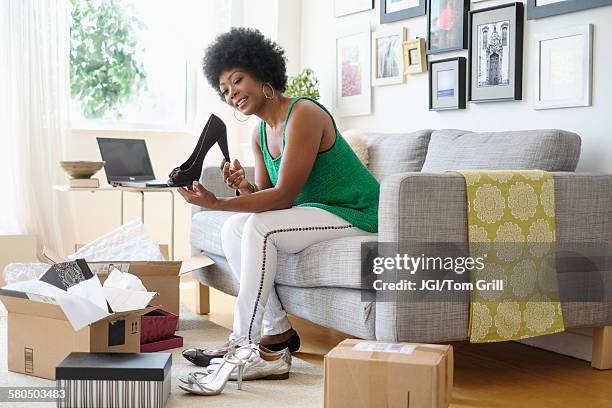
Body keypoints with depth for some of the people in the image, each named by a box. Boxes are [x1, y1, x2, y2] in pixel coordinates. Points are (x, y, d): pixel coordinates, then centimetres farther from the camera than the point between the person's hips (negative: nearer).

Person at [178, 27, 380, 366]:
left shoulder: (303, 115, -21)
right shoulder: (260, 134, 7)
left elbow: (284, 196, -25)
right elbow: (266, 196, 3)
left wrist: (217, 203, -29)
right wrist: (244, 188, -20)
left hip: (355, 213, -9)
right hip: (315, 212, 9)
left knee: (260, 228, -26)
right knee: (232, 230, -4)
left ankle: (242, 340, -17)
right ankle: (277, 331, -1)